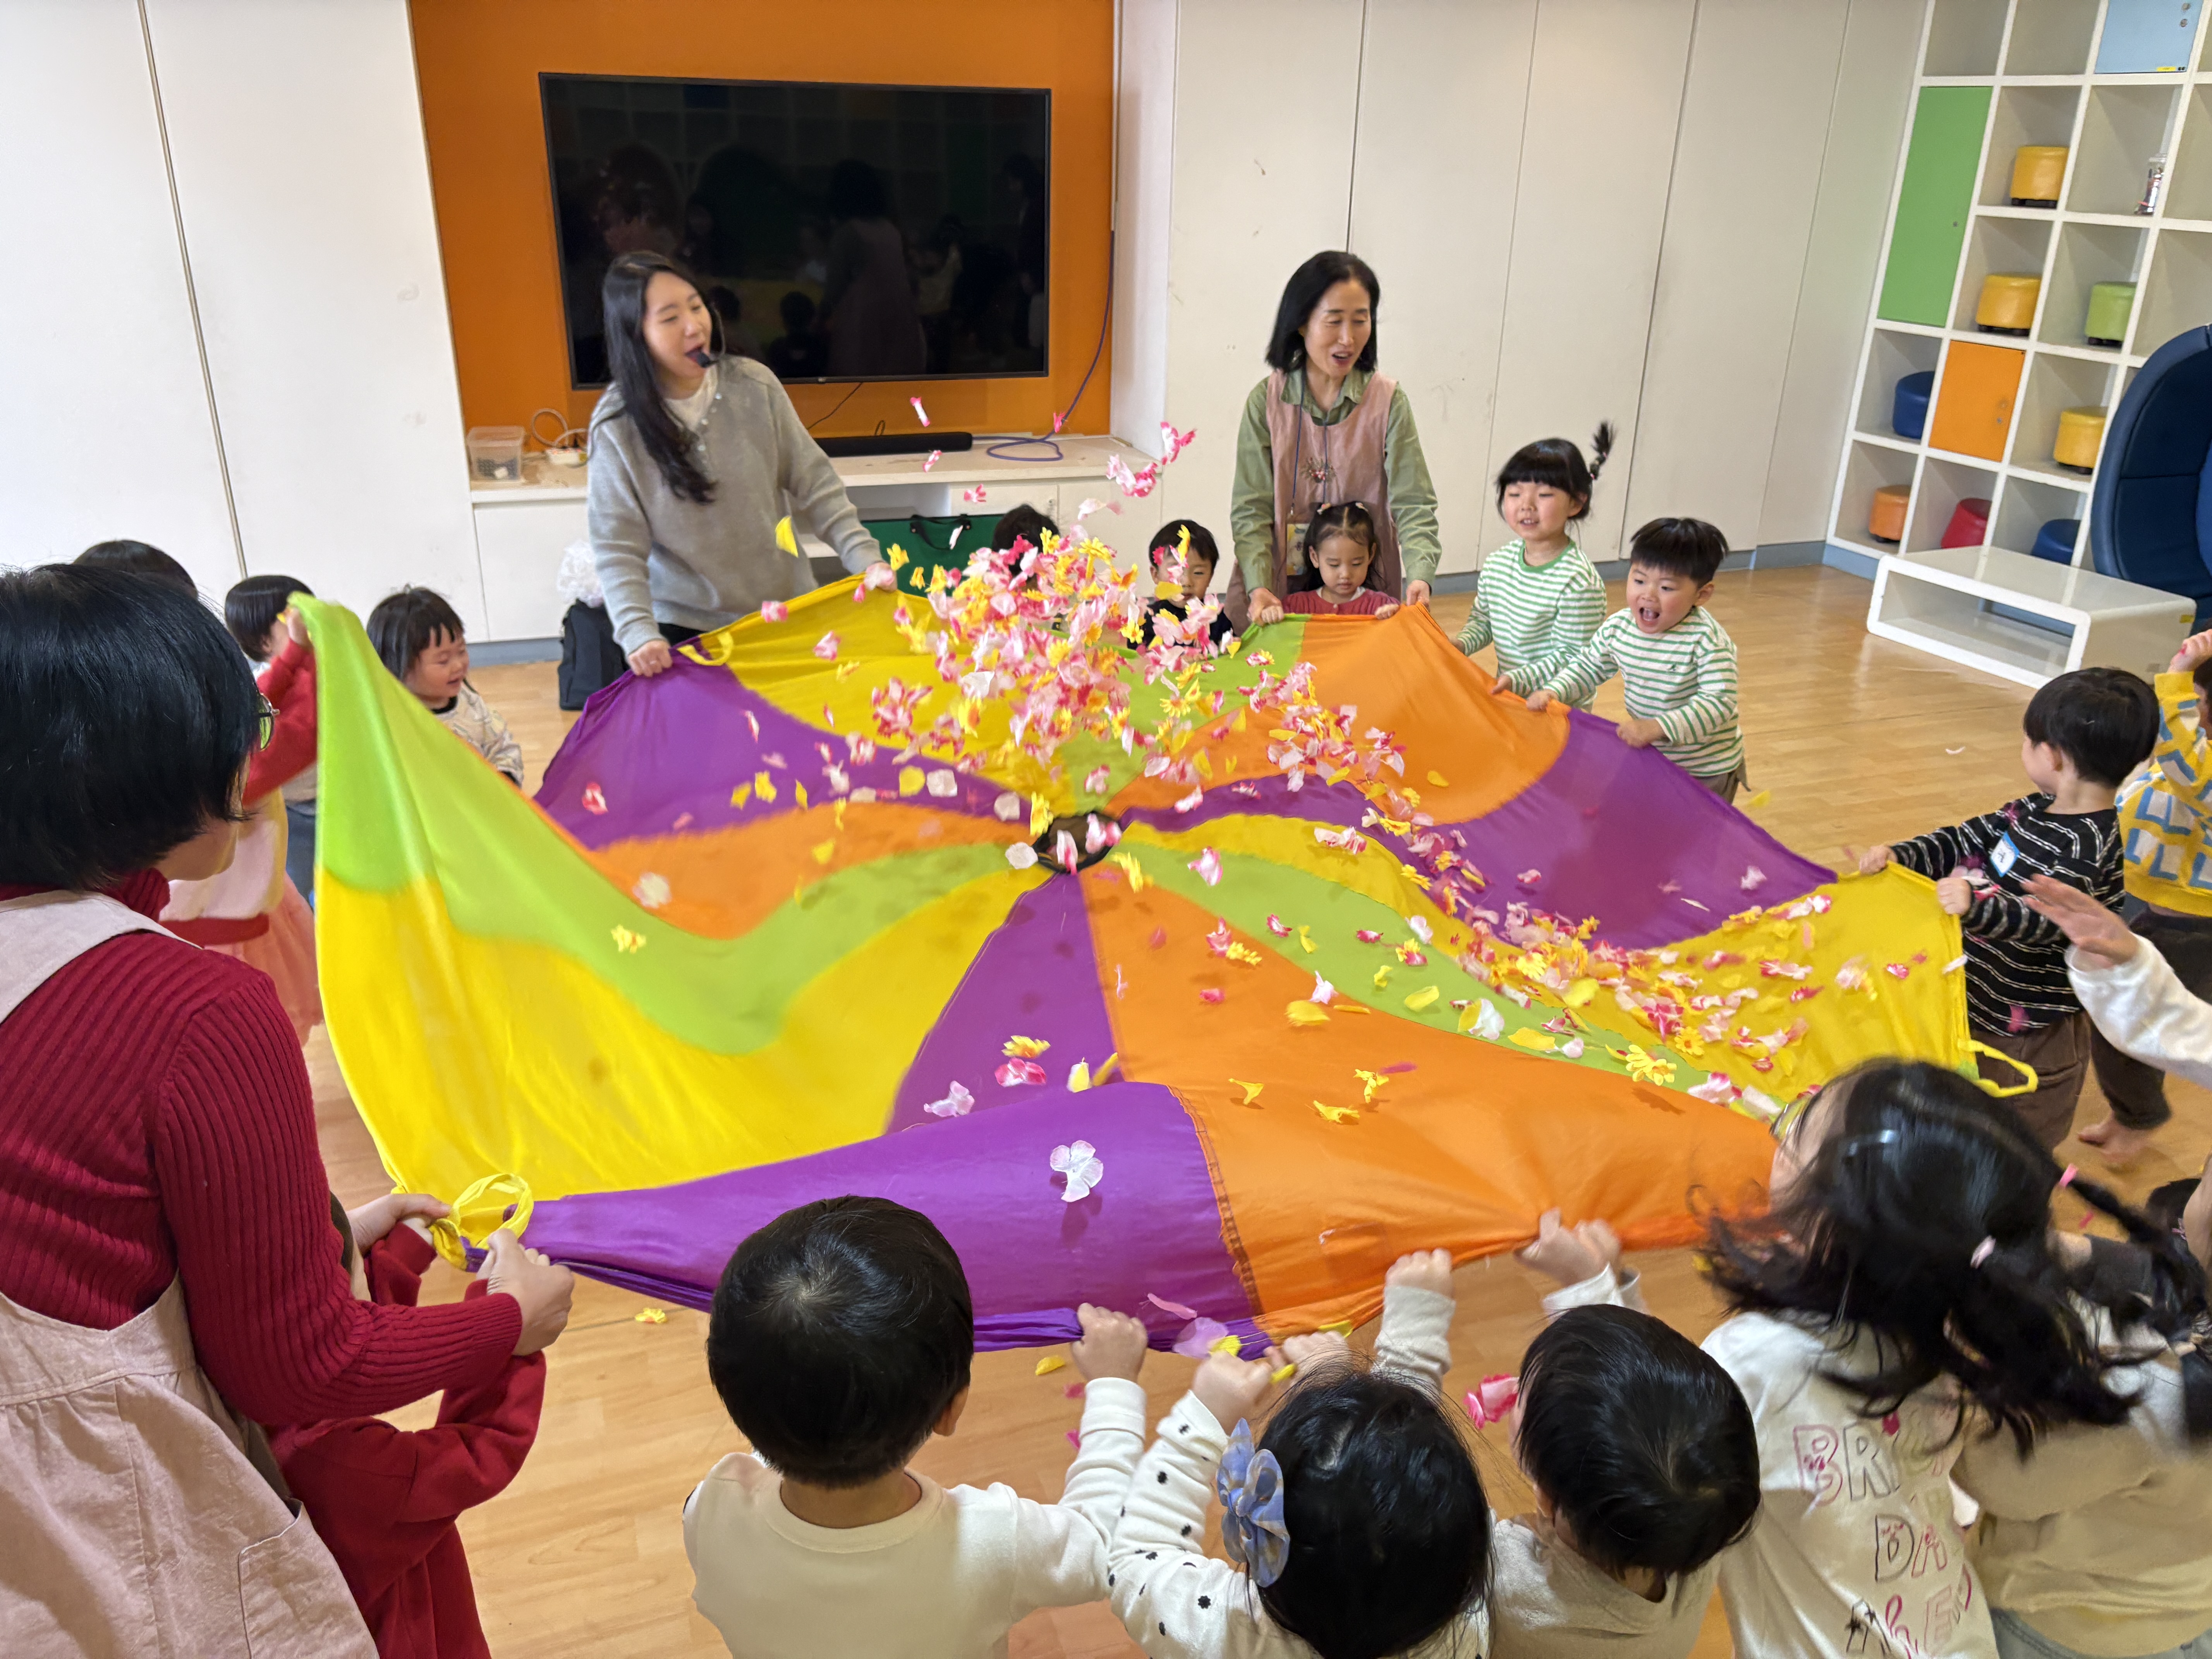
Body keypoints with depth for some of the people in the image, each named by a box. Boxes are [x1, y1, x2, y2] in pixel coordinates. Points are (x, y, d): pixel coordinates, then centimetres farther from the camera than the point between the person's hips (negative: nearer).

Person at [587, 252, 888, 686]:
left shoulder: (754, 385, -7)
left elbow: (814, 484, -2)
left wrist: (865, 557, -12)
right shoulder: (617, 427, -11)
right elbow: (618, 549, -11)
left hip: (785, 611, 2)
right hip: (685, 629, -2)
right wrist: (639, 632, -25)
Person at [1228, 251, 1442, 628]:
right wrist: (1258, 588, -22)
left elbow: (1413, 504, -7)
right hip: (1276, 596, 0)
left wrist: (1419, 577, -27)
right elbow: (1251, 509, -5)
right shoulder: (1266, 401, -2)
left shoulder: (1388, 402, -1)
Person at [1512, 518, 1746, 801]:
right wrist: (1553, 692, -13)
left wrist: (1657, 727, -42)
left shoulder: (1707, 640, -27)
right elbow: (1588, 668, 6)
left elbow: (1719, 702, -32)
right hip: (1650, 761, 6)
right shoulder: (1618, 628, -9)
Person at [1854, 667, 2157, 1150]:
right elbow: (1968, 840, 4)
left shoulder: (2086, 846, -28)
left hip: (2029, 1033, -9)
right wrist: (1900, 856, -11)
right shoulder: (2037, 810, -1)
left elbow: (2044, 920, -38)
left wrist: (1975, 906, -56)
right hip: (1983, 1001, 9)